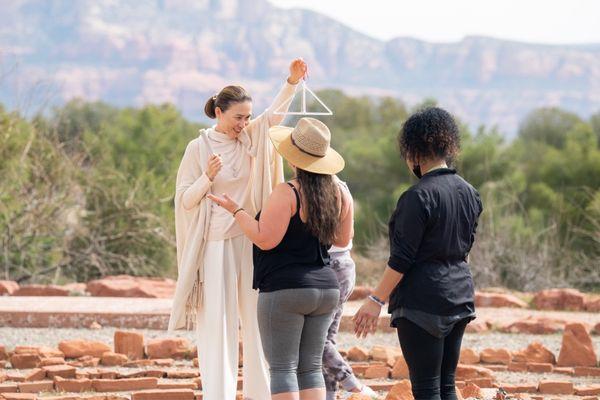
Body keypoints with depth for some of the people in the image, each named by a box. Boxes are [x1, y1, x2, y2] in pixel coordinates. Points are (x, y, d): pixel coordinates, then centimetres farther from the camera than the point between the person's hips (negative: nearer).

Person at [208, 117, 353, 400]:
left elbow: (265, 239, -15)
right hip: (326, 289, 7)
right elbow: (343, 239, 15)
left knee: (282, 368, -3)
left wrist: (235, 210, -5)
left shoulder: (287, 193, -15)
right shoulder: (340, 193, 6)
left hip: (284, 291, -7)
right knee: (311, 367, 11)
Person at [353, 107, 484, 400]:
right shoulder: (469, 193, 9)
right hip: (459, 299, 8)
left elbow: (401, 259, -16)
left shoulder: (418, 197, -16)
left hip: (423, 302, -8)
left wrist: (376, 300, -11)